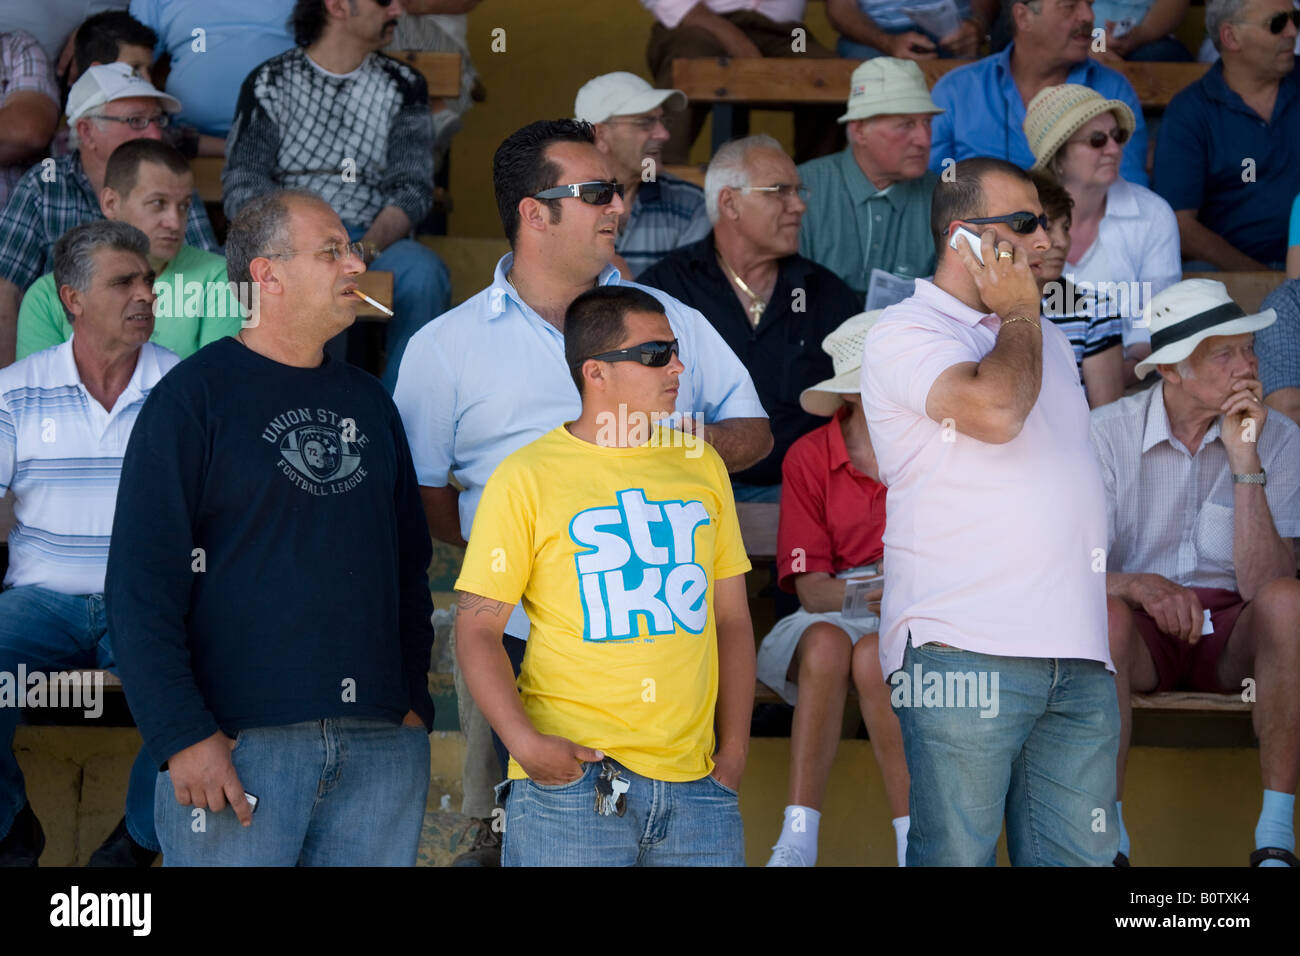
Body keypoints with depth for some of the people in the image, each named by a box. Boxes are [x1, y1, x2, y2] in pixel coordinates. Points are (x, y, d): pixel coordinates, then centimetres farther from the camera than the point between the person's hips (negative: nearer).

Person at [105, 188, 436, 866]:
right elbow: (141, 584, -8)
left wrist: (413, 703, 10)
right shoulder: (193, 396, -2)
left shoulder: (369, 403, 17)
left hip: (381, 746, 5)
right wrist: (183, 735, -15)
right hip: (236, 743, -5)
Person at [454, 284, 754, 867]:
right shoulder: (526, 476, -1)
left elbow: (731, 618, 17)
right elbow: (476, 627, -3)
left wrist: (733, 751, 7)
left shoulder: (701, 465, 14)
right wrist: (524, 742, -15)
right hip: (571, 777, -4)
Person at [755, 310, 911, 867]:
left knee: (872, 654, -34)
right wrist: (854, 595, -26)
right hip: (833, 612, 1)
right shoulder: (810, 458, 3)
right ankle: (798, 843, -36)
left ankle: (914, 846, -31)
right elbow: (810, 587, -3)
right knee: (825, 645, -34)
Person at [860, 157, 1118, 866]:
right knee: (956, 857, -7)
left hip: (1078, 660, 7)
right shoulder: (904, 332, -1)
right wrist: (1016, 314, -2)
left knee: (1079, 859, 1)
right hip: (964, 652, -7)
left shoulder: (1046, 338, 25)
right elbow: (995, 409, -19)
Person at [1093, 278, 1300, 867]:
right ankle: (1108, 841, -29)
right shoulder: (1106, 434, -5)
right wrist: (1136, 584, -35)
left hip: (1234, 641, 1)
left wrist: (1246, 464, -22)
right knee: (1106, 614, -35)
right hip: (1145, 640, -1)